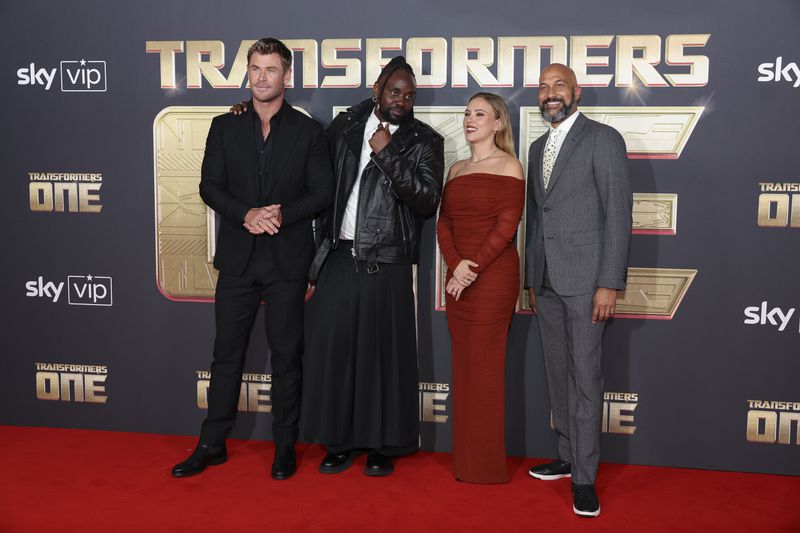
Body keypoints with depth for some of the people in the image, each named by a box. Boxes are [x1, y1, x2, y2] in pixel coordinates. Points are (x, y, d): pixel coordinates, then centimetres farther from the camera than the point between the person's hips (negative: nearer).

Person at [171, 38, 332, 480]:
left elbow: (323, 191, -1)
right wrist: (247, 215, -14)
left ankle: (285, 446, 19)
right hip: (237, 257, 2)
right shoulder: (224, 127, 8)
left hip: (287, 259, -1)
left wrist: (281, 215, -16)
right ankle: (212, 444, 20)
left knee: (287, 354, 6)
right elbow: (210, 186, 3)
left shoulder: (308, 131, 4)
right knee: (227, 352, 8)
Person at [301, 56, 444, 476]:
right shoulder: (345, 125, 11)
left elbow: (427, 200, -10)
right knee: (333, 348, 4)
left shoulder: (424, 141, 1)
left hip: (386, 264, -3)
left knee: (383, 353, 0)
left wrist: (387, 154, -14)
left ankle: (382, 445, 15)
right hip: (340, 257, 3)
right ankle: (341, 441, 18)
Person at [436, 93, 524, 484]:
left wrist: (474, 267, -15)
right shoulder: (456, 169, 16)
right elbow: (444, 224, 8)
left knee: (485, 367, -2)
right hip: (457, 277, 6)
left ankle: (487, 464, 11)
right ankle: (463, 459, 21)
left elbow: (507, 226, -11)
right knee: (463, 366, 10)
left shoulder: (508, 166, -3)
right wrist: (455, 266, -8)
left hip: (493, 276, -6)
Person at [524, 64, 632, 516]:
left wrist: (609, 283, -15)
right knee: (559, 374, 12)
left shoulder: (603, 139, -4)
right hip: (547, 282, 7)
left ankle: (585, 477, 4)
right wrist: (531, 280, 16)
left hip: (585, 278, -7)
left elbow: (618, 214, -10)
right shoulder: (538, 148, 17)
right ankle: (569, 457, 25)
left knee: (586, 377, -4)